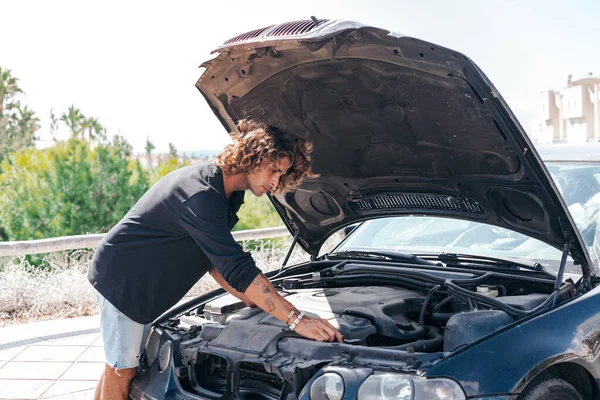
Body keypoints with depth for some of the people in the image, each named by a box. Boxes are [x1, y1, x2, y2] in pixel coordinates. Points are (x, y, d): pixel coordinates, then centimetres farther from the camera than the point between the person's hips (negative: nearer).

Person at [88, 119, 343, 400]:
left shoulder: (227, 193, 1)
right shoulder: (200, 195, -31)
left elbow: (213, 258, 8)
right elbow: (238, 270, -36)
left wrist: (248, 299, -3)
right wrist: (297, 320, -37)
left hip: (143, 287, 9)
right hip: (121, 279, -9)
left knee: (118, 367, 16)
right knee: (121, 371, -2)